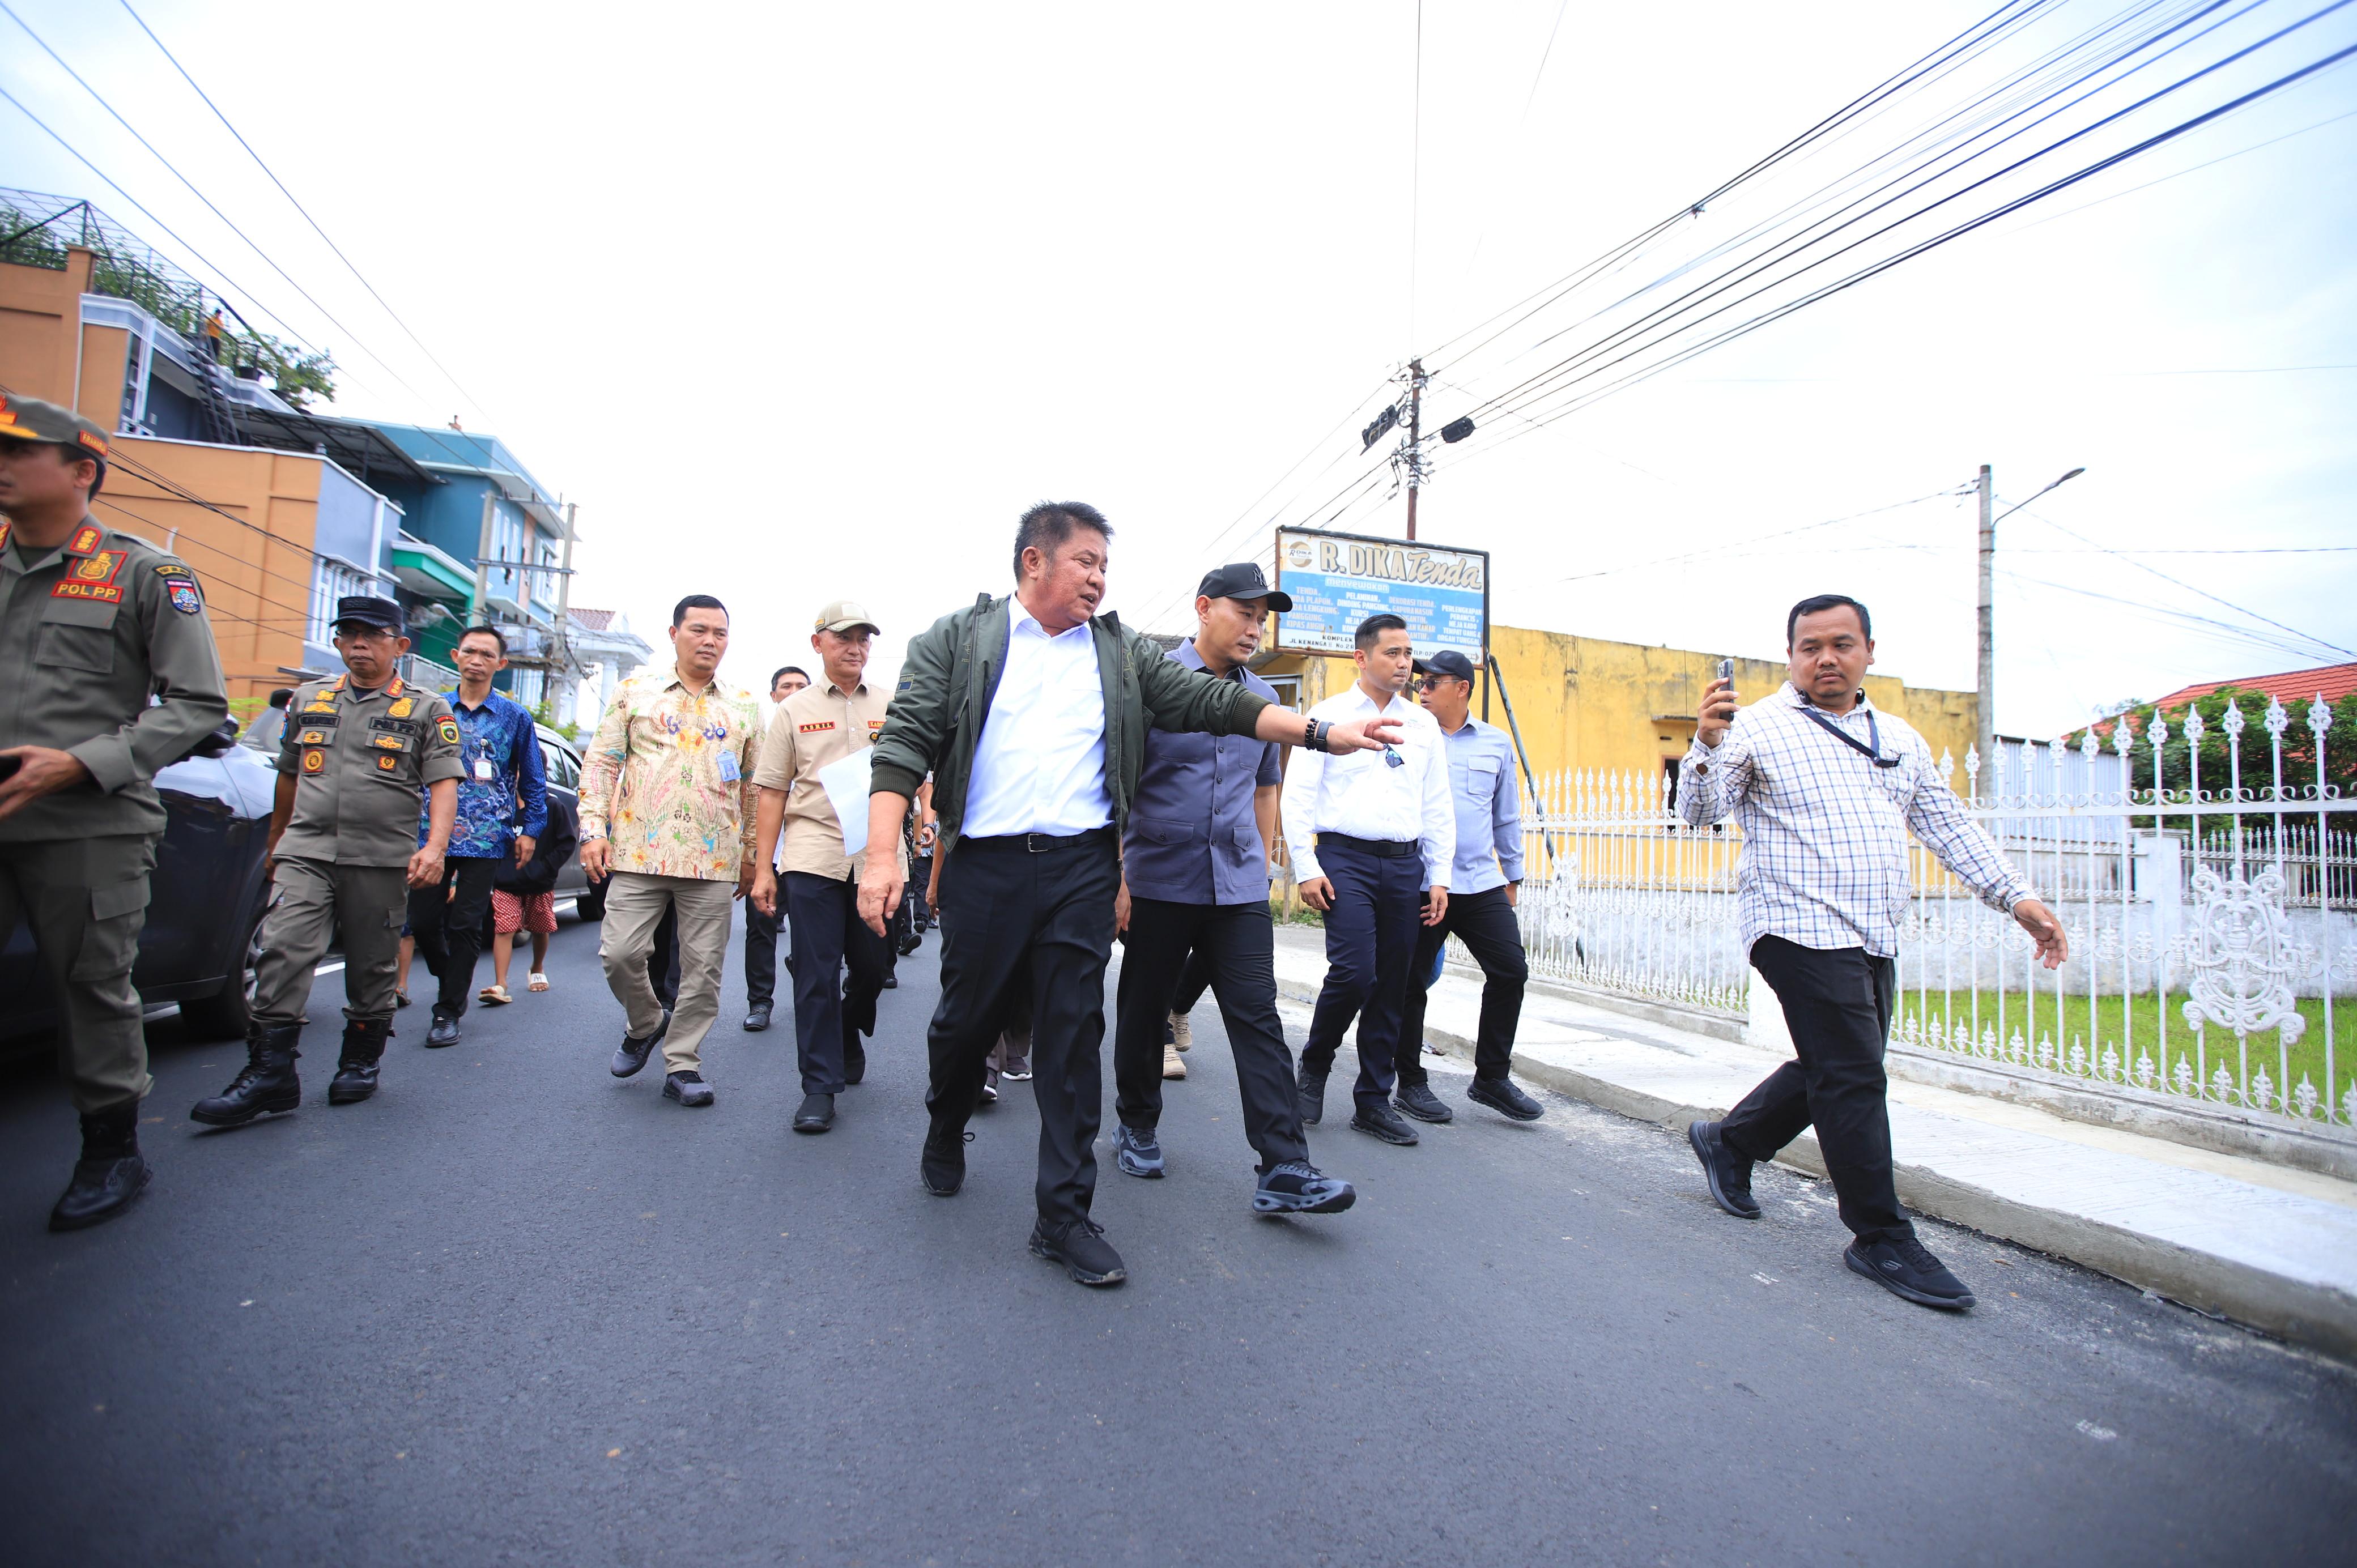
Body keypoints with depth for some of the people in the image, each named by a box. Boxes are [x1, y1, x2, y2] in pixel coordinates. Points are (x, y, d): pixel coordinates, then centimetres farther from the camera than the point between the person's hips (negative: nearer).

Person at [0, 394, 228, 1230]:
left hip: (89, 827, -4)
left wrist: (78, 765, -14)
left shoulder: (146, 573, 1)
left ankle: (113, 1153, 19)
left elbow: (199, 705, -4)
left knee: (95, 988, 4)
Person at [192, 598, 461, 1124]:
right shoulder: (308, 700, 15)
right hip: (306, 853, 3)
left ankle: (361, 1061, 23)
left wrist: (434, 848, -20)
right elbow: (289, 775, 25)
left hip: (382, 861, -3)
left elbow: (444, 784, -6)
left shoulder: (426, 711, 2)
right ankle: (270, 1071, -7)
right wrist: (276, 841, 29)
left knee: (371, 967, 7)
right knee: (284, 951, -11)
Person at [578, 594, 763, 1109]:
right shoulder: (635, 690, 9)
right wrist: (594, 828, -4)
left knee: (703, 966, 2)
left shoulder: (745, 706, 12)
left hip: (715, 860, 1)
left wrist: (751, 853, 12)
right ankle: (645, 1024, 27)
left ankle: (682, 1064, 16)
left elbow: (754, 786, 14)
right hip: (639, 852, 0)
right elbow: (602, 762, 6)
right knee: (620, 952, -4)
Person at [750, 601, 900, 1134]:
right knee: (817, 975, 0)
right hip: (813, 856, -1)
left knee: (874, 965, 7)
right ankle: (820, 1086, 9)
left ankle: (849, 1034, 38)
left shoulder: (891, 708, 12)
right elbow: (773, 793, 7)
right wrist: (763, 868, 3)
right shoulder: (794, 710, 10)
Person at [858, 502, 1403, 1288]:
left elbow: (1213, 702, 5)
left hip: (1082, 868, 2)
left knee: (1073, 1034, 2)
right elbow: (905, 743, -3)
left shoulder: (1122, 651, 11)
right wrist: (883, 855, -14)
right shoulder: (956, 640, 3)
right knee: (966, 1019, 12)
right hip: (984, 864, -1)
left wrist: (1322, 732, -4)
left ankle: (1064, 1214, 14)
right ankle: (945, 1131, 45)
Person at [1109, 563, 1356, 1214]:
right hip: (1157, 883, -3)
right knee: (1144, 1013, 11)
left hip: (1239, 889, 3)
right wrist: (1116, 878, -11)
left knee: (1258, 1018, -3)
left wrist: (1261, 864, 15)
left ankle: (1285, 1170, -1)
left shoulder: (1262, 698, 11)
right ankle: (1136, 1127, 33)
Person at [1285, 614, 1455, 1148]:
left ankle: (1374, 1102, 20)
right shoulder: (1328, 716, 2)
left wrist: (1439, 877, 9)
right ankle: (1314, 1065, 12)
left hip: (1405, 865, 4)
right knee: (1354, 971, -16)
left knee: (1393, 986, 6)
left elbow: (1438, 805, 15)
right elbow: (1298, 796, -2)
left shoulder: (1423, 724, 14)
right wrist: (1307, 868, -9)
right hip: (1345, 858, -4)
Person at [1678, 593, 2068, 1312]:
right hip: (1801, 929, -7)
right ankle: (1882, 1240, 7)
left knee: (1834, 1073, 15)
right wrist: (1707, 743, -31)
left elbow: (1948, 826, 20)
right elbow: (1699, 812, -13)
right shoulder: (1758, 727, -4)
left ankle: (1727, 1140, 34)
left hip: (1873, 938, 8)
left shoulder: (1900, 739, 17)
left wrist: (2016, 896, 12)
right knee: (1852, 1079, -6)